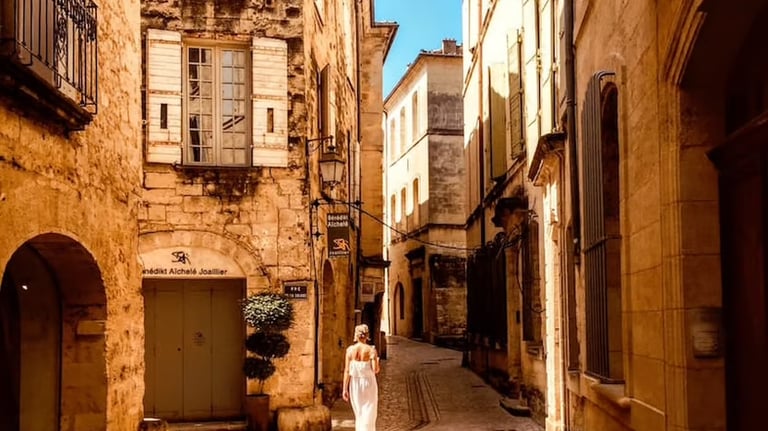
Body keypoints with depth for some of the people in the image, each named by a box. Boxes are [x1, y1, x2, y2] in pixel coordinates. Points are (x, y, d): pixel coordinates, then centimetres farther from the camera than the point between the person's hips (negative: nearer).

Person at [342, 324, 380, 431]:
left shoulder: (350, 349, -5)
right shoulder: (371, 350, -11)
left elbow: (347, 371, -6)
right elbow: (375, 370, -15)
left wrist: (345, 389, -1)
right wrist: (377, 361, 7)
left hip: (355, 384, 3)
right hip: (368, 383, -2)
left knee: (359, 414, 19)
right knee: (368, 415, 4)